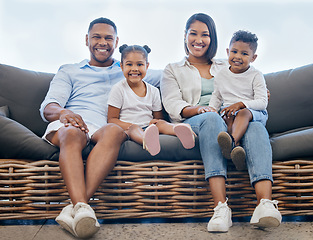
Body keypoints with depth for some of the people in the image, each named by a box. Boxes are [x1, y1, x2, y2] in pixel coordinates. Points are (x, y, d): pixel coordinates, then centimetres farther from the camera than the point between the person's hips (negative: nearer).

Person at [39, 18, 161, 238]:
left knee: (115, 131, -37)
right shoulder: (69, 72, 29)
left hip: (102, 128, 0)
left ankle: (76, 208, -50)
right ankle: (82, 207, -55)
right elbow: (47, 107, 11)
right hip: (68, 123, 0)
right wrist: (62, 112, -12)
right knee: (72, 133, -38)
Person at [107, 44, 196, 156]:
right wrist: (131, 126, -18)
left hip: (148, 128, 3)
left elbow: (159, 117, 16)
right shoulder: (118, 89, 4)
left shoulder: (153, 91, 14)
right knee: (134, 129, -36)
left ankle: (179, 130, -61)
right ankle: (146, 140, -71)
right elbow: (111, 119, 0)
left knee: (161, 123, -27)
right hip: (127, 129, -3)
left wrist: (156, 121, -10)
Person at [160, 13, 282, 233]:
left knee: (256, 127, -34)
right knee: (212, 118, -40)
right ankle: (221, 207, -51)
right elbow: (173, 104, 5)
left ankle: (265, 203, -54)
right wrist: (198, 110, -15)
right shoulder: (173, 70, 23)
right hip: (192, 123, -2)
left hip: (232, 122, 3)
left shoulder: (226, 67, 32)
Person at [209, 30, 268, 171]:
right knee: (228, 118, -33)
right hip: (229, 112, 3)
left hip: (255, 113, -3)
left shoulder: (256, 76, 1)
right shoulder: (221, 75, 13)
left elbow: (262, 102, -6)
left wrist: (240, 104, -20)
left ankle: (232, 141, -64)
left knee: (243, 113, -38)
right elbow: (216, 97, 24)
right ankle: (236, 148, -58)